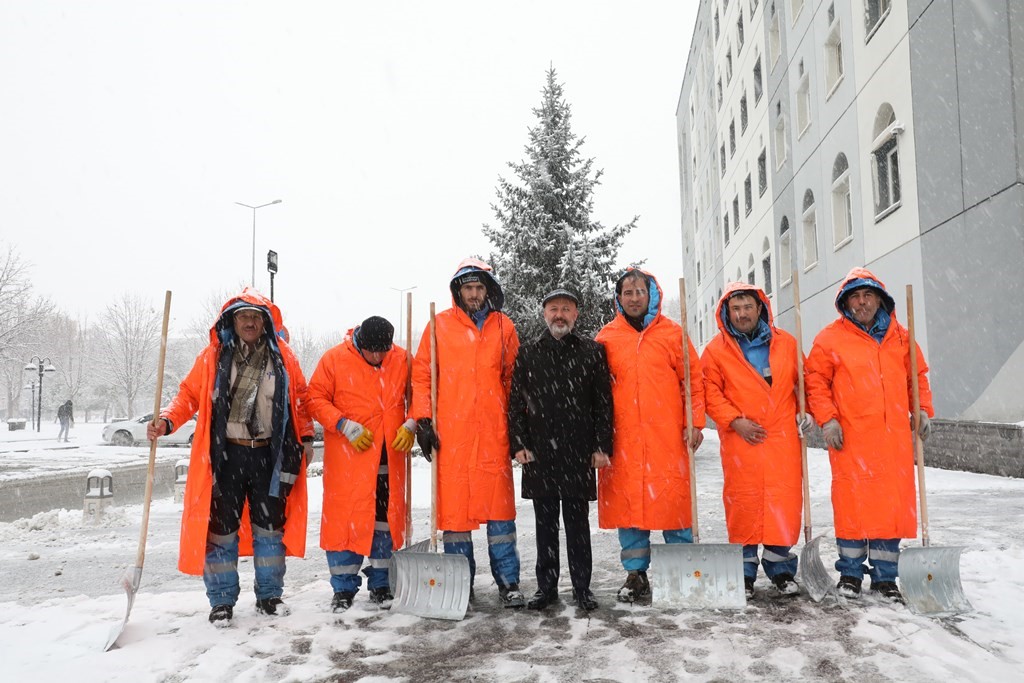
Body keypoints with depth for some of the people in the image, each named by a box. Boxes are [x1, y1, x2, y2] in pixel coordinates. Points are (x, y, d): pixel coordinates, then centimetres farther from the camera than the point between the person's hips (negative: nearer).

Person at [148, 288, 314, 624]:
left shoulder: (282, 356, 4)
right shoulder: (214, 355, 1)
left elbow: (299, 399, 10)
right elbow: (189, 394, 2)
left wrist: (306, 437, 5)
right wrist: (167, 421, -13)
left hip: (270, 455, 2)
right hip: (225, 455, -1)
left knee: (270, 526, 10)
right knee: (221, 527, 3)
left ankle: (269, 595, 25)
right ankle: (222, 601, 18)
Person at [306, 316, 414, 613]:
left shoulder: (402, 359, 3)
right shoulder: (334, 359, -5)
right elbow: (316, 399, -3)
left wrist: (410, 425, -5)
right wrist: (346, 426, -14)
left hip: (389, 455, 3)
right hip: (347, 456, -2)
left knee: (386, 517, 8)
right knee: (345, 516, 0)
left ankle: (381, 584, 22)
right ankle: (344, 587, 13)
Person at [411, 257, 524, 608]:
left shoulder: (504, 326, 10)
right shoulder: (440, 325, 6)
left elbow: (512, 378, 13)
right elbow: (422, 374, 6)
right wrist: (422, 419, -3)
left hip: (493, 433, 1)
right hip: (450, 433, 0)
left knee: (500, 504, 3)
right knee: (453, 504, 4)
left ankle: (508, 582, 13)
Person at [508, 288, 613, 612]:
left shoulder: (592, 352, 6)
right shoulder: (528, 354, 9)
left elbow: (603, 403, 3)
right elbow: (516, 403, 6)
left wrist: (602, 446, -3)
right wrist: (518, 444, -2)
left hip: (580, 455, -1)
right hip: (539, 454, 1)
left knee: (578, 523, 7)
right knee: (545, 524, 10)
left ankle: (582, 587, 18)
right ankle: (546, 586, 20)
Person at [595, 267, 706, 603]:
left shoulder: (672, 333, 6)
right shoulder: (606, 337, 9)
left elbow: (694, 379, 6)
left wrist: (695, 422, -2)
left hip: (667, 437, -1)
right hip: (622, 439, 1)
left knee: (674, 500, 2)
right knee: (627, 503, 4)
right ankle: (636, 574, 16)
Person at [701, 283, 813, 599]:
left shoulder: (786, 342, 11)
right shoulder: (716, 350, 4)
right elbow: (711, 392, 0)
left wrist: (806, 410, 4)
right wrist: (734, 421, -11)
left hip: (783, 437, 2)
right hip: (740, 438, -2)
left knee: (785, 499, 1)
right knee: (743, 500, 0)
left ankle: (781, 567, 17)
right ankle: (744, 570, 13)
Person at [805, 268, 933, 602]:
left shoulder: (900, 336, 13)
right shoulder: (830, 338, 2)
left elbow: (917, 375, 21)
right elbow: (816, 382, 1)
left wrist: (922, 410, 8)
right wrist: (827, 419, -9)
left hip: (895, 437, 4)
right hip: (850, 437, -3)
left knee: (894, 502, 5)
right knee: (852, 502, -1)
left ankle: (885, 576, 17)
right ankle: (850, 572, 13)